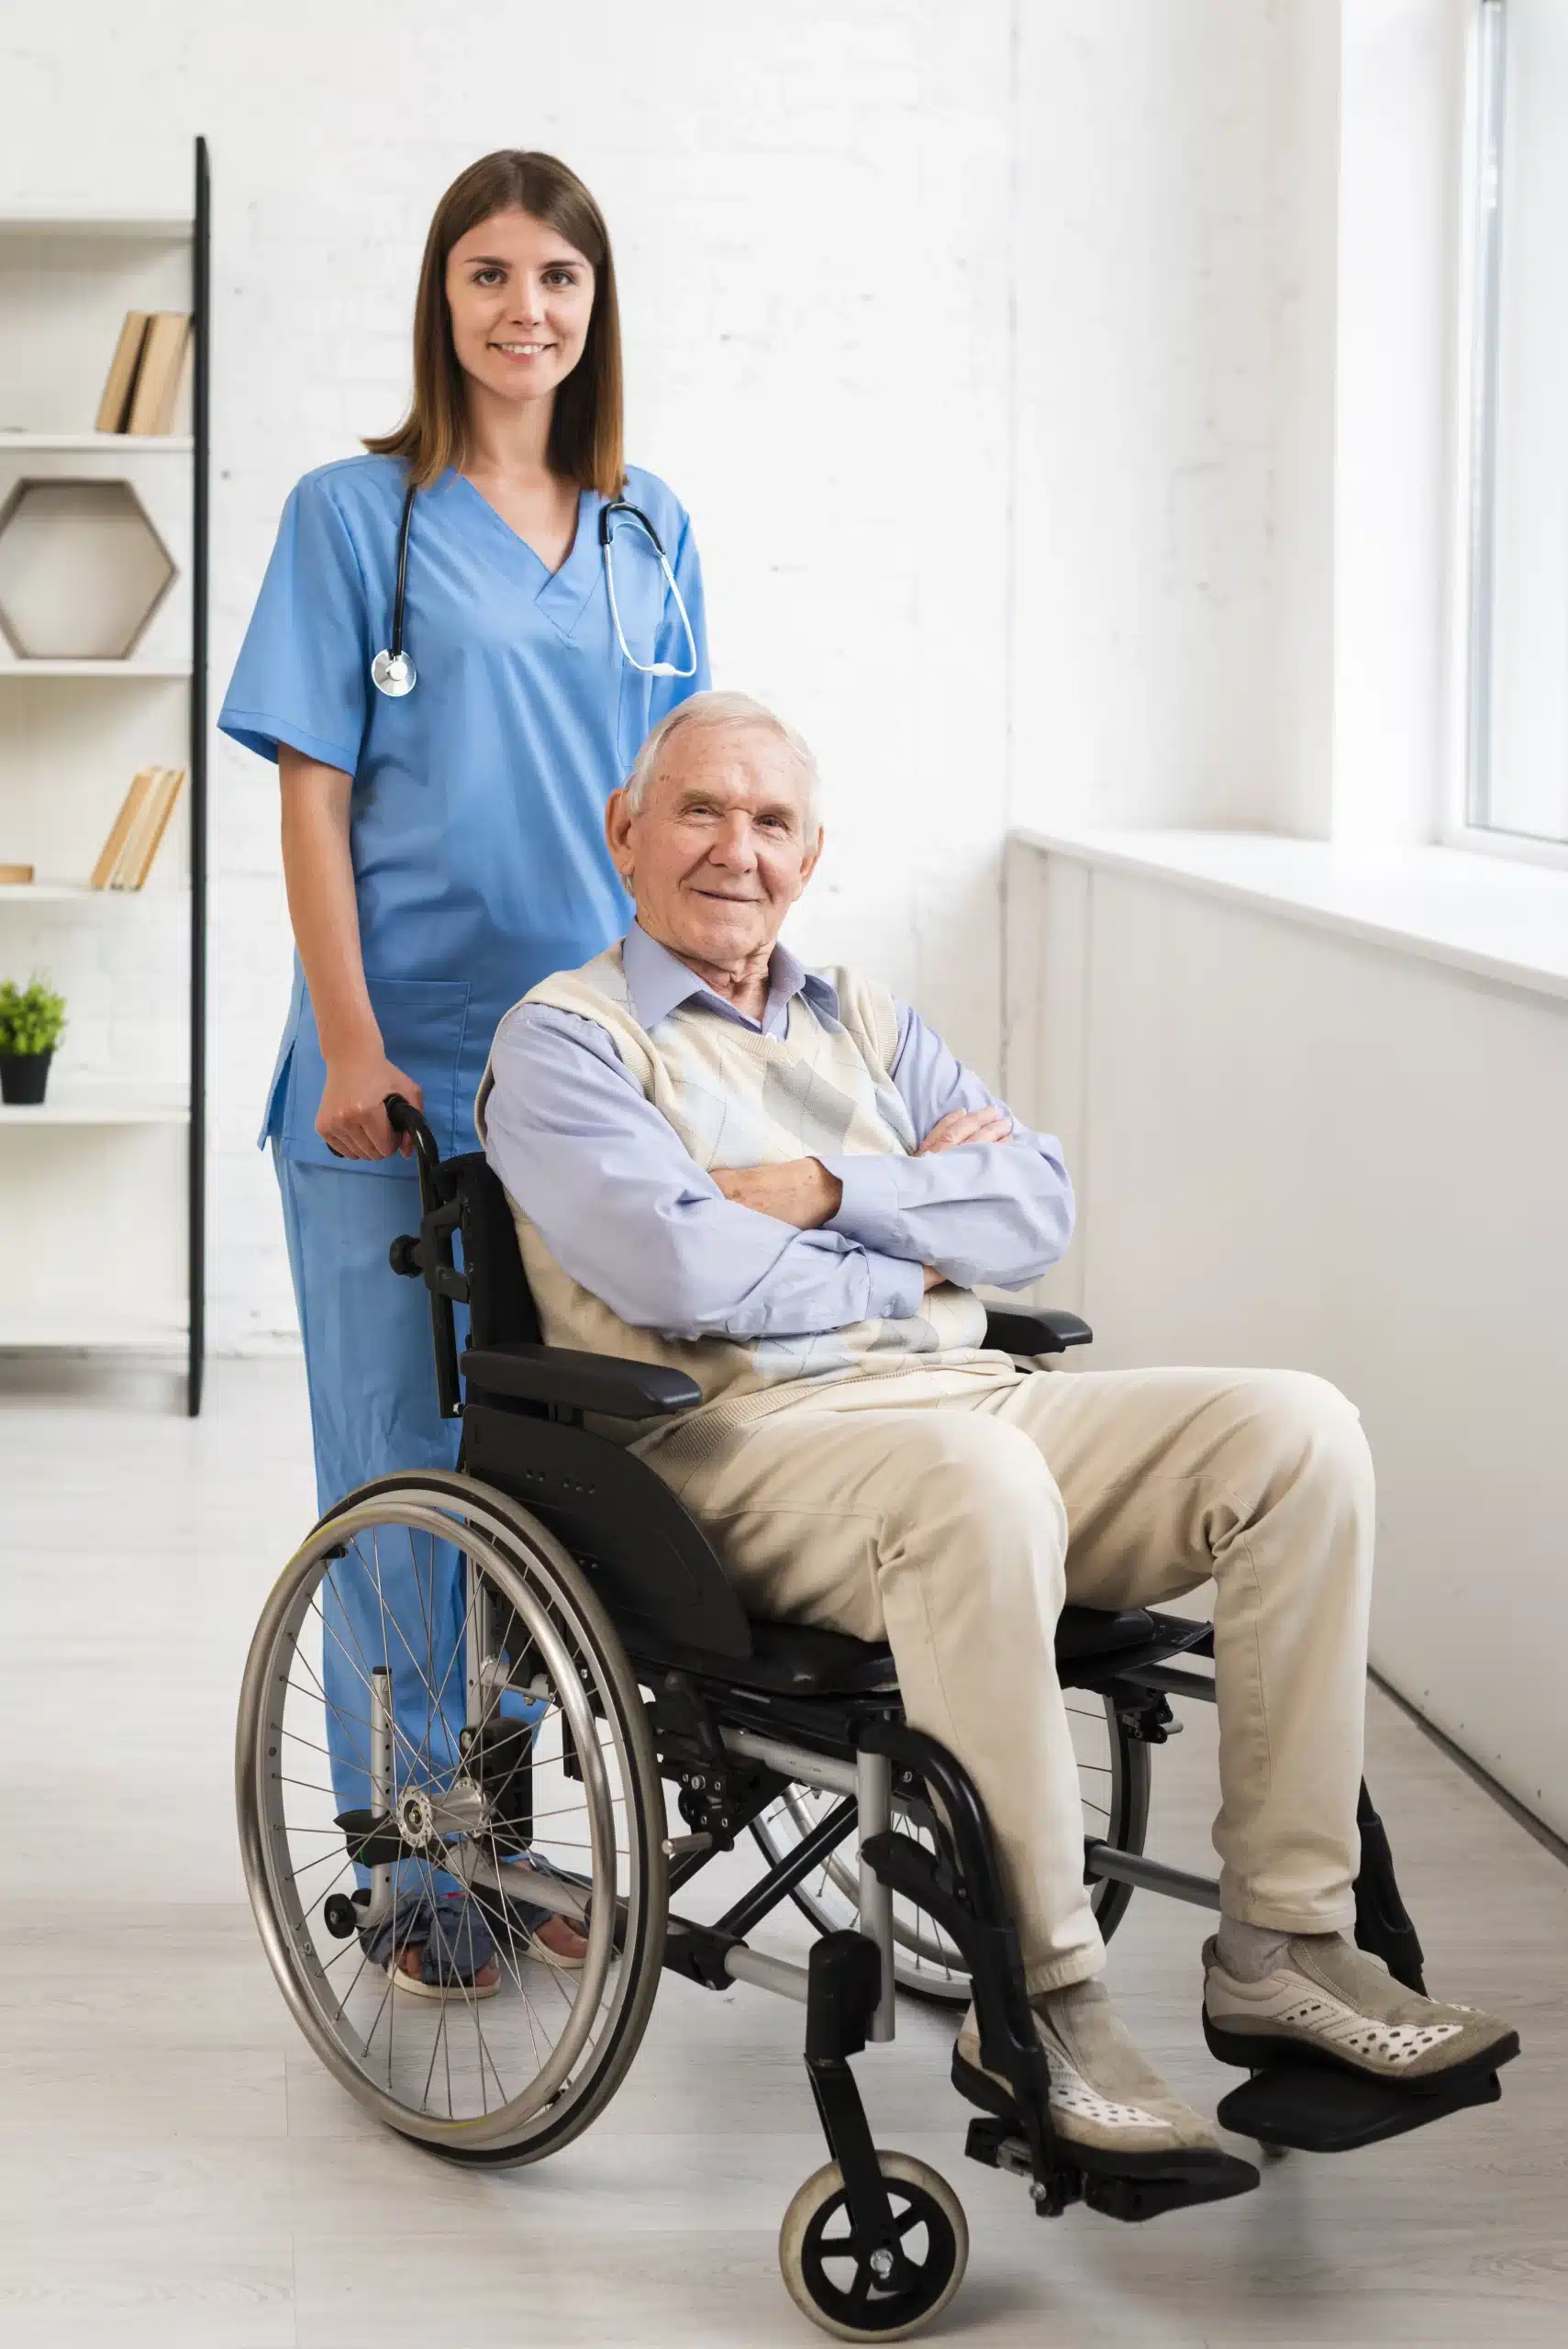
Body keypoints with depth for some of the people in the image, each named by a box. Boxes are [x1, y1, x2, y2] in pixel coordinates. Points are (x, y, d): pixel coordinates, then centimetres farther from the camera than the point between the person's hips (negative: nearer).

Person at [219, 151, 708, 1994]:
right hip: (404, 1063, -4)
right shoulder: (357, 514, 0)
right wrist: (347, 1040, -11)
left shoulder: (648, 538, 11)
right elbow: (315, 793, -4)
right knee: (404, 1466, 1)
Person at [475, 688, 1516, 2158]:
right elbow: (678, 1272, -13)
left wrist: (832, 1193, -6)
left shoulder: (866, 1024, 24)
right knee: (978, 1482, -39)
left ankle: (1281, 1944, -14)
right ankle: (1037, 2002, -28)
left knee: (1296, 1430, -15)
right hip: (745, 1441, -7)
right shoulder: (564, 1041, 4)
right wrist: (911, 1256, -2)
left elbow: (1036, 1210, 8)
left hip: (974, 1399, 7)